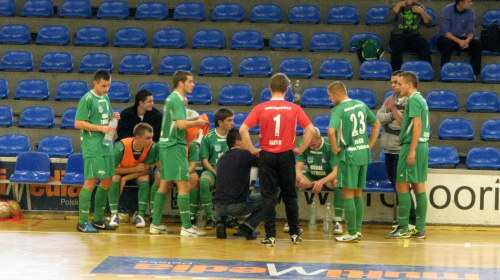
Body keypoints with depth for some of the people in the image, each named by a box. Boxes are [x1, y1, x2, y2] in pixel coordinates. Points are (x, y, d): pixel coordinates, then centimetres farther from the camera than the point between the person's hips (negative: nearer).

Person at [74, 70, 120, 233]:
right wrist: (101, 128, -19)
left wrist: (114, 117, 4)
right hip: (92, 147, -8)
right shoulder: (87, 99, -10)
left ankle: (97, 219, 19)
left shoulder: (105, 98, 15)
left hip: (106, 146, 8)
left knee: (107, 181, 9)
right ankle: (82, 222, -5)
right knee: (91, 181, -10)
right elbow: (78, 123, -15)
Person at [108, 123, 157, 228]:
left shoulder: (152, 147, -28)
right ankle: (114, 215, -24)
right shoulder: (121, 146, -33)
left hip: (138, 173, 1)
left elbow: (145, 170, -22)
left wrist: (125, 178, -29)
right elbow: (112, 169, -27)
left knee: (145, 179, -30)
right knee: (114, 178, -32)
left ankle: (140, 215, -23)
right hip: (121, 170, -1)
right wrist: (134, 169, -29)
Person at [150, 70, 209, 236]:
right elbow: (181, 124, -24)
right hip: (174, 146, -10)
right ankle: (186, 227, -9)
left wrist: (194, 120, 14)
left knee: (164, 184, 13)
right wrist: (197, 123, -9)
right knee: (184, 185, -9)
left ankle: (156, 224, 15)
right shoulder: (177, 100, -14)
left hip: (166, 146, 10)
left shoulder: (171, 98, 16)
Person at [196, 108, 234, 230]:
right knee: (203, 181, -36)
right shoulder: (208, 138, 1)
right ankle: (210, 217, -24)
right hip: (212, 170, -1)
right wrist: (215, 172, -16)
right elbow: (204, 160, 0)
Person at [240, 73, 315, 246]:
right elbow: (310, 130, -8)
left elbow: (243, 130, -11)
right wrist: (300, 149, 1)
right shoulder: (294, 109, -3)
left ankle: (270, 236, 1)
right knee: (290, 196, 13)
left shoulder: (261, 108, -4)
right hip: (286, 155, 1)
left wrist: (252, 150, -3)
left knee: (268, 198, 4)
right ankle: (295, 234, 17)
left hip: (267, 156, -1)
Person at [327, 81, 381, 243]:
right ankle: (358, 230, 18)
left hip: (349, 155, -7)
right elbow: (377, 124, 19)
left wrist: (335, 149, -14)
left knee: (348, 194, 0)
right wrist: (370, 145, 16)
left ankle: (352, 233, 1)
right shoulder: (361, 105, 10)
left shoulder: (338, 110, -13)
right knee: (358, 193, 15)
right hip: (363, 154, 7)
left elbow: (331, 131, -28)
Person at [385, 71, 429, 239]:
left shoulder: (413, 100, -11)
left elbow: (417, 125, -19)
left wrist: (412, 150, -23)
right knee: (419, 186, 9)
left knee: (402, 186, -6)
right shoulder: (420, 99, 18)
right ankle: (420, 229, 10)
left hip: (411, 146, -10)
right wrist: (393, 109, 24)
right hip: (422, 146, 10)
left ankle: (403, 229, -5)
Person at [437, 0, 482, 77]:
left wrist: (467, 40, -30)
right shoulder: (447, 10, -15)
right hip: (445, 38, -4)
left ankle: (474, 73, -17)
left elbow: (471, 31, -6)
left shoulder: (470, 12, -2)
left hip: (461, 39, 4)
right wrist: (458, 41, -36)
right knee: (448, 42, -39)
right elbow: (445, 31, -22)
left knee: (478, 43, -22)